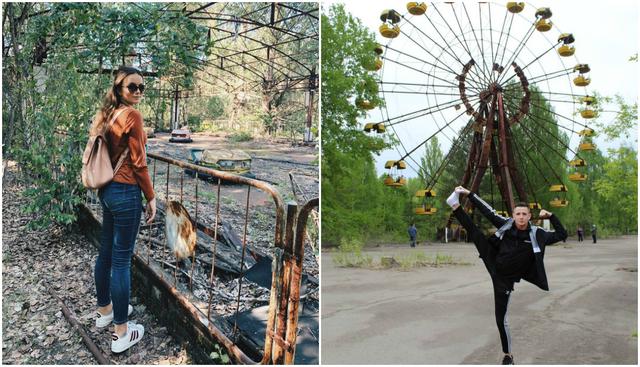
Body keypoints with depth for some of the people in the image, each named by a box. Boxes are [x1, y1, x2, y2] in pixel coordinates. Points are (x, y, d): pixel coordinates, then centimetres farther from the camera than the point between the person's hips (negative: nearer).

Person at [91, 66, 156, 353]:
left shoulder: (106, 115, 11)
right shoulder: (132, 115, -15)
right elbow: (138, 163, -15)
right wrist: (151, 197, -8)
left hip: (107, 190, 9)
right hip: (126, 192, -9)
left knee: (106, 252, 20)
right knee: (121, 259, -3)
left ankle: (104, 310, 38)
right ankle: (121, 332, 7)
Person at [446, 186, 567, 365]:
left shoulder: (536, 234, -13)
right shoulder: (506, 224, -9)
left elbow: (562, 235, -4)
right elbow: (488, 212, -5)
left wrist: (551, 216, -16)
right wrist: (469, 194, -7)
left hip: (504, 279, -3)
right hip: (493, 265, 3)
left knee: (500, 318, 0)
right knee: (475, 233, -11)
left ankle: (508, 354, 20)